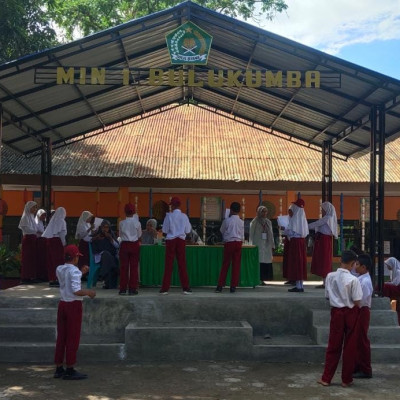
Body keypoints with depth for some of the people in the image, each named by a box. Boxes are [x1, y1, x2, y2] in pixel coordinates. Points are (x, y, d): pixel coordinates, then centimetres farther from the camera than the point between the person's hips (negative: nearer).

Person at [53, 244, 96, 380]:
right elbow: (76, 290, -23)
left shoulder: (59, 269, 7)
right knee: (73, 338, 1)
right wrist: (89, 292, -8)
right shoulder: (74, 271, -15)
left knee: (61, 337, 12)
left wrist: (81, 272, 18)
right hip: (74, 305, -7)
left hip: (62, 304, 7)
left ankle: (59, 368, 18)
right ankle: (70, 370, 5)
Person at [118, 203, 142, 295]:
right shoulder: (137, 223, -6)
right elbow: (139, 235, 4)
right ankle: (132, 288, 4)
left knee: (124, 267, 5)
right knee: (134, 267, 4)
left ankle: (123, 288, 5)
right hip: (134, 245, -1)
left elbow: (120, 235, 5)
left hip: (124, 245, 1)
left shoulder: (122, 223, -5)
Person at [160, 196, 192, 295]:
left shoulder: (169, 216, -7)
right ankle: (185, 287, 5)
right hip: (181, 240, 2)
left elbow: (164, 230, -4)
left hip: (170, 240, -1)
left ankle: (165, 288, 3)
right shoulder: (184, 216, -1)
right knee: (182, 264, 6)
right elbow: (188, 231, 4)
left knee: (168, 265, 2)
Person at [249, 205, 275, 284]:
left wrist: (272, 245, 12)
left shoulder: (268, 222, 14)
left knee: (266, 261, 1)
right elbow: (251, 234, -2)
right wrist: (252, 245, -8)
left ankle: (262, 279, 7)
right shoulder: (255, 222, 0)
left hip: (267, 245, 5)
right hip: (258, 245, -5)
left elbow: (271, 234, 16)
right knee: (258, 261, -9)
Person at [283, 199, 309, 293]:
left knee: (295, 263, -4)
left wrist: (284, 231, 3)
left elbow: (291, 231, -17)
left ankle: (298, 286, -4)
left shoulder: (295, 218, -14)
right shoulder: (303, 218, 11)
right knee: (301, 262, 10)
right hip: (302, 240, 8)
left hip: (295, 241, -8)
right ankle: (300, 285, 15)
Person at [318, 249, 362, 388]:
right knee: (350, 347, 9)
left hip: (336, 312, 3)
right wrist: (355, 308, 8)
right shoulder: (353, 280, -16)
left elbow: (327, 296, 3)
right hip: (350, 313, -3)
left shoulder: (330, 276, -4)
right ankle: (346, 379, 16)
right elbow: (357, 302, -14)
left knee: (333, 346, 12)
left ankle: (326, 378, 14)